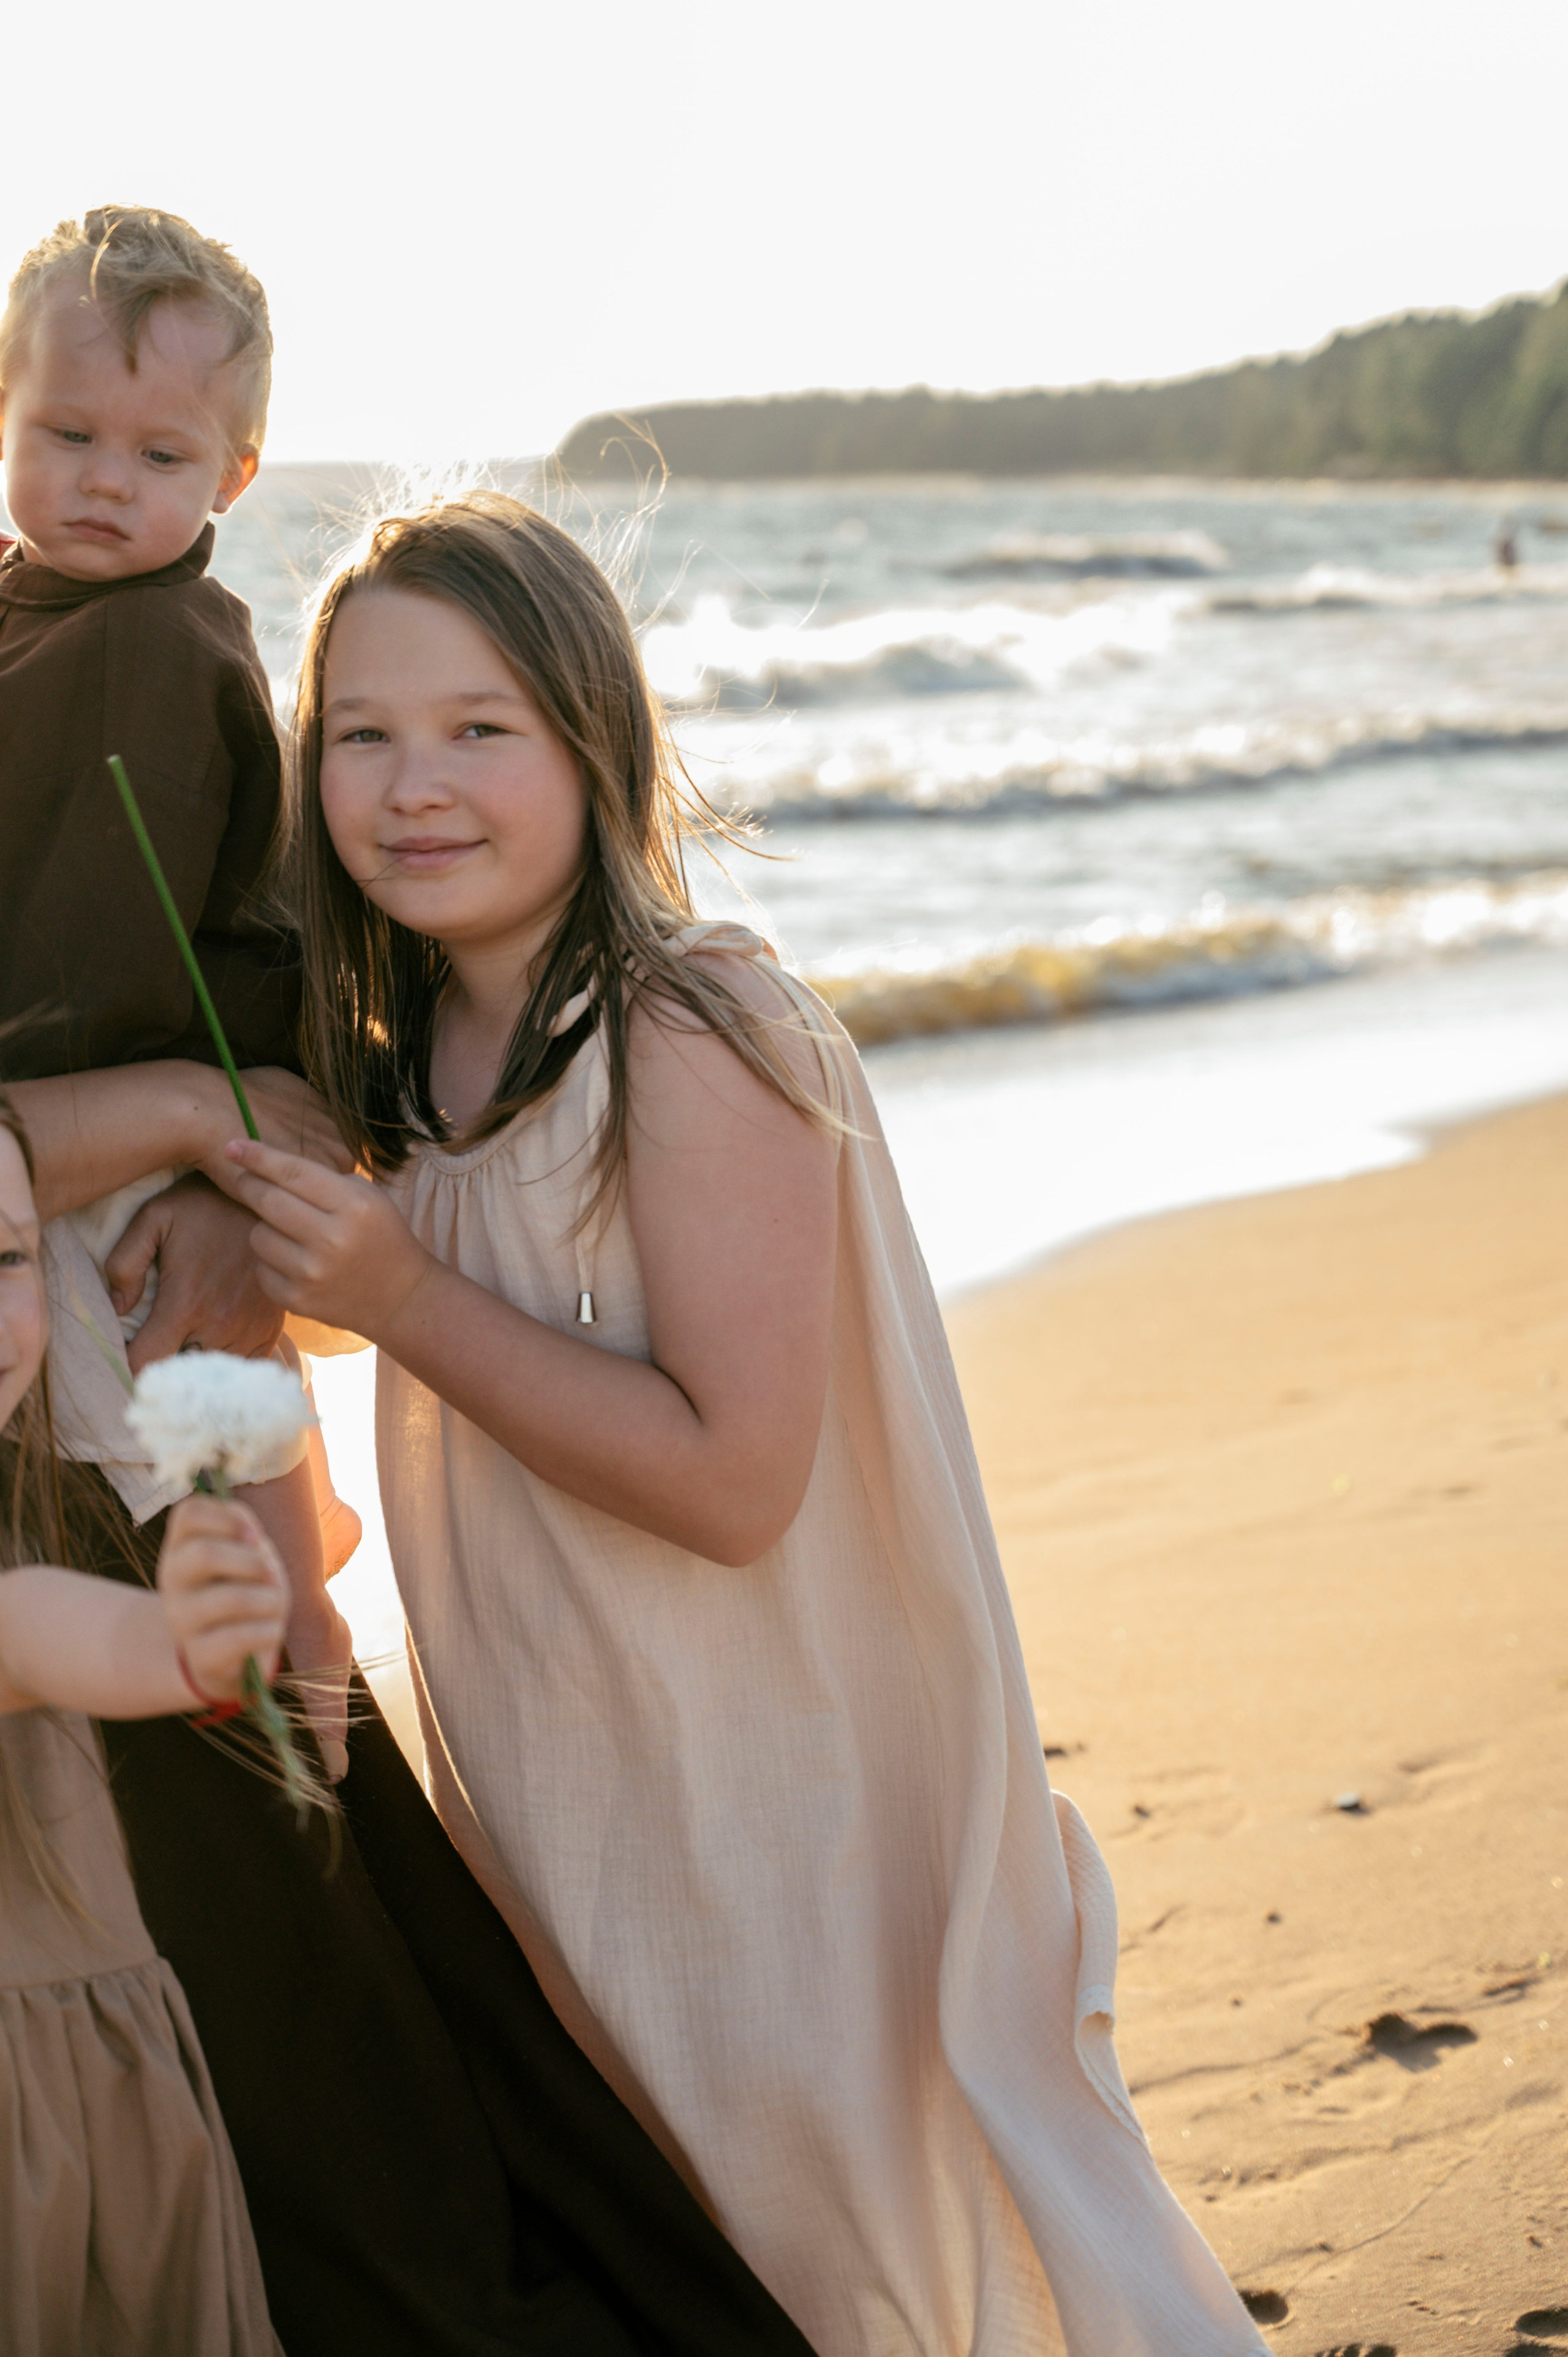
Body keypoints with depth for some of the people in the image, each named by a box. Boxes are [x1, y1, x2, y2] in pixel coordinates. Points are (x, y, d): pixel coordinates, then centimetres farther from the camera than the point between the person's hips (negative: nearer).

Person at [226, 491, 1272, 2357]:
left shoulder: (702, 1039, -22)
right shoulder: (410, 1061, 2)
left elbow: (736, 1481, -27)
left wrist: (401, 1303, -25)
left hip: (788, 1794, -7)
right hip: (548, 1776, 8)